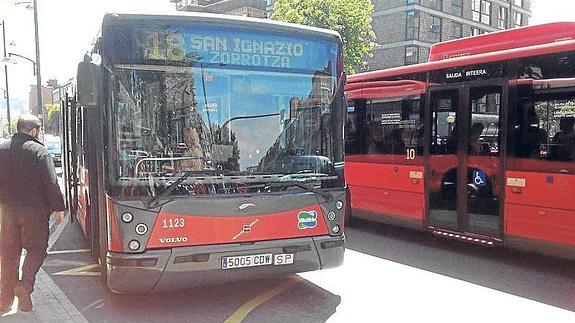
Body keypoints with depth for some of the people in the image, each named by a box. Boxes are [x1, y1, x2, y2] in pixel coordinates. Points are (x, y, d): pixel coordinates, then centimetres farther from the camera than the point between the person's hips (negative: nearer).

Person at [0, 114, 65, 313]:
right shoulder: (39, 151, -11)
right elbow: (51, 183, -13)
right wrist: (58, 207, -5)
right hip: (34, 210, -4)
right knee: (36, 249, 11)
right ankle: (25, 285, -8)